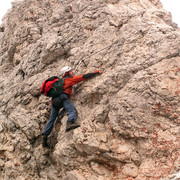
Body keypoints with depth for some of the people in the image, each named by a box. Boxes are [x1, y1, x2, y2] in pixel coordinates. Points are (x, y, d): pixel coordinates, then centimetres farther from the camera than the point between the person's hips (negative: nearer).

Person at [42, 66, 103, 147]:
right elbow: (84, 77, 12)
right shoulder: (70, 79, 15)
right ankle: (69, 123, -55)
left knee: (51, 119, 8)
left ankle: (44, 136, 3)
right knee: (72, 111, -25)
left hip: (55, 100, 7)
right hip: (63, 97, -7)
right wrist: (96, 72, 17)